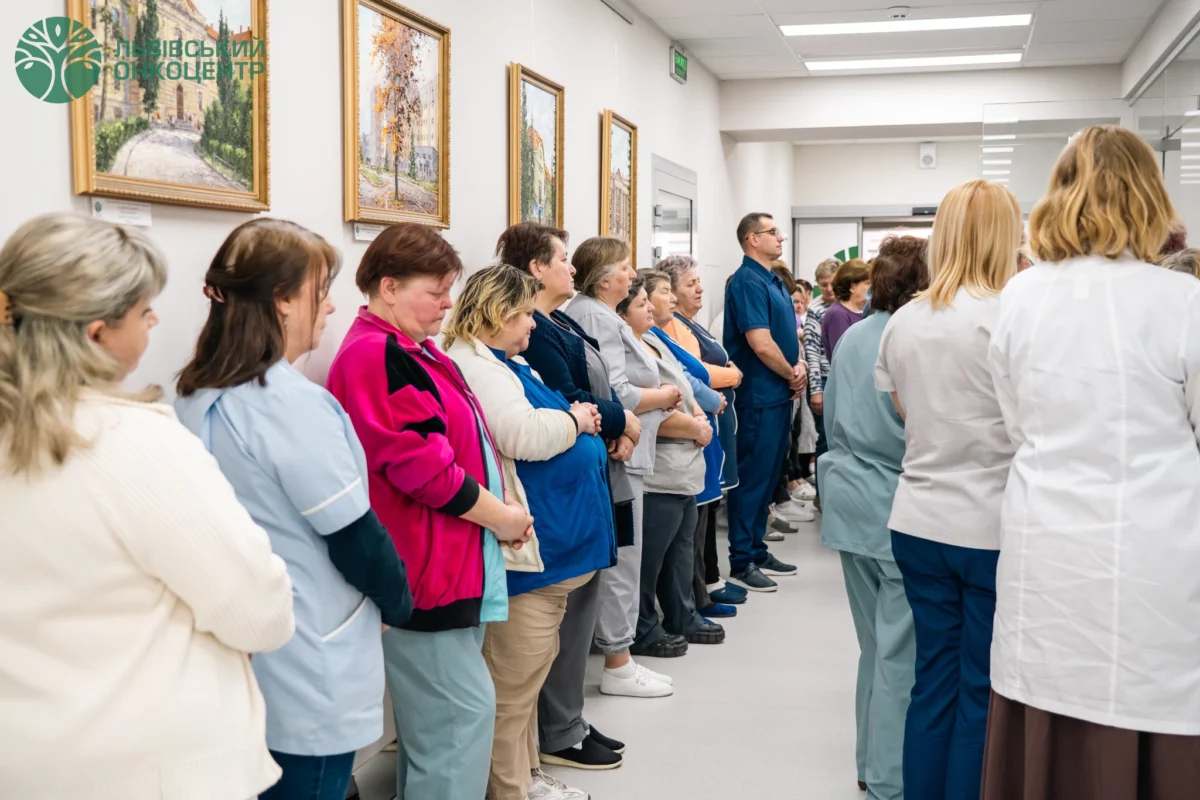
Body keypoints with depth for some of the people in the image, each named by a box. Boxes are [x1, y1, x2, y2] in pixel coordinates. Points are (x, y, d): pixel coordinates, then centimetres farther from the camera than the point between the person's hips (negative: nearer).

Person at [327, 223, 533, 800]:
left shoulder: (409, 350, 15)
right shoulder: (377, 356, -17)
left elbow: (457, 441, 22)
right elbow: (420, 464, -23)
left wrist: (499, 507, 7)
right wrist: (499, 516, -11)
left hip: (450, 559, 10)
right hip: (423, 568, -10)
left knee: (433, 712, 18)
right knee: (464, 711, -5)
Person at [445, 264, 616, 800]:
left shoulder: (504, 363, 18)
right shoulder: (474, 366, -16)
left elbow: (541, 426, 27)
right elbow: (526, 436, -28)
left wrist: (575, 419, 6)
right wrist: (575, 420, -10)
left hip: (548, 540, 11)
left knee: (531, 668, 20)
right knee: (516, 676, -1)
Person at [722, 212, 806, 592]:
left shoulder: (774, 281, 14)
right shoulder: (748, 282, -15)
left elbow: (789, 332, 19)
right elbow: (761, 344, -22)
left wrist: (800, 366, -1)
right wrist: (792, 375, -8)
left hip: (780, 394, 9)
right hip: (759, 396, -9)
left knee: (768, 475, 15)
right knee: (752, 477, -3)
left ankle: (757, 550, 25)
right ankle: (741, 561, 4)